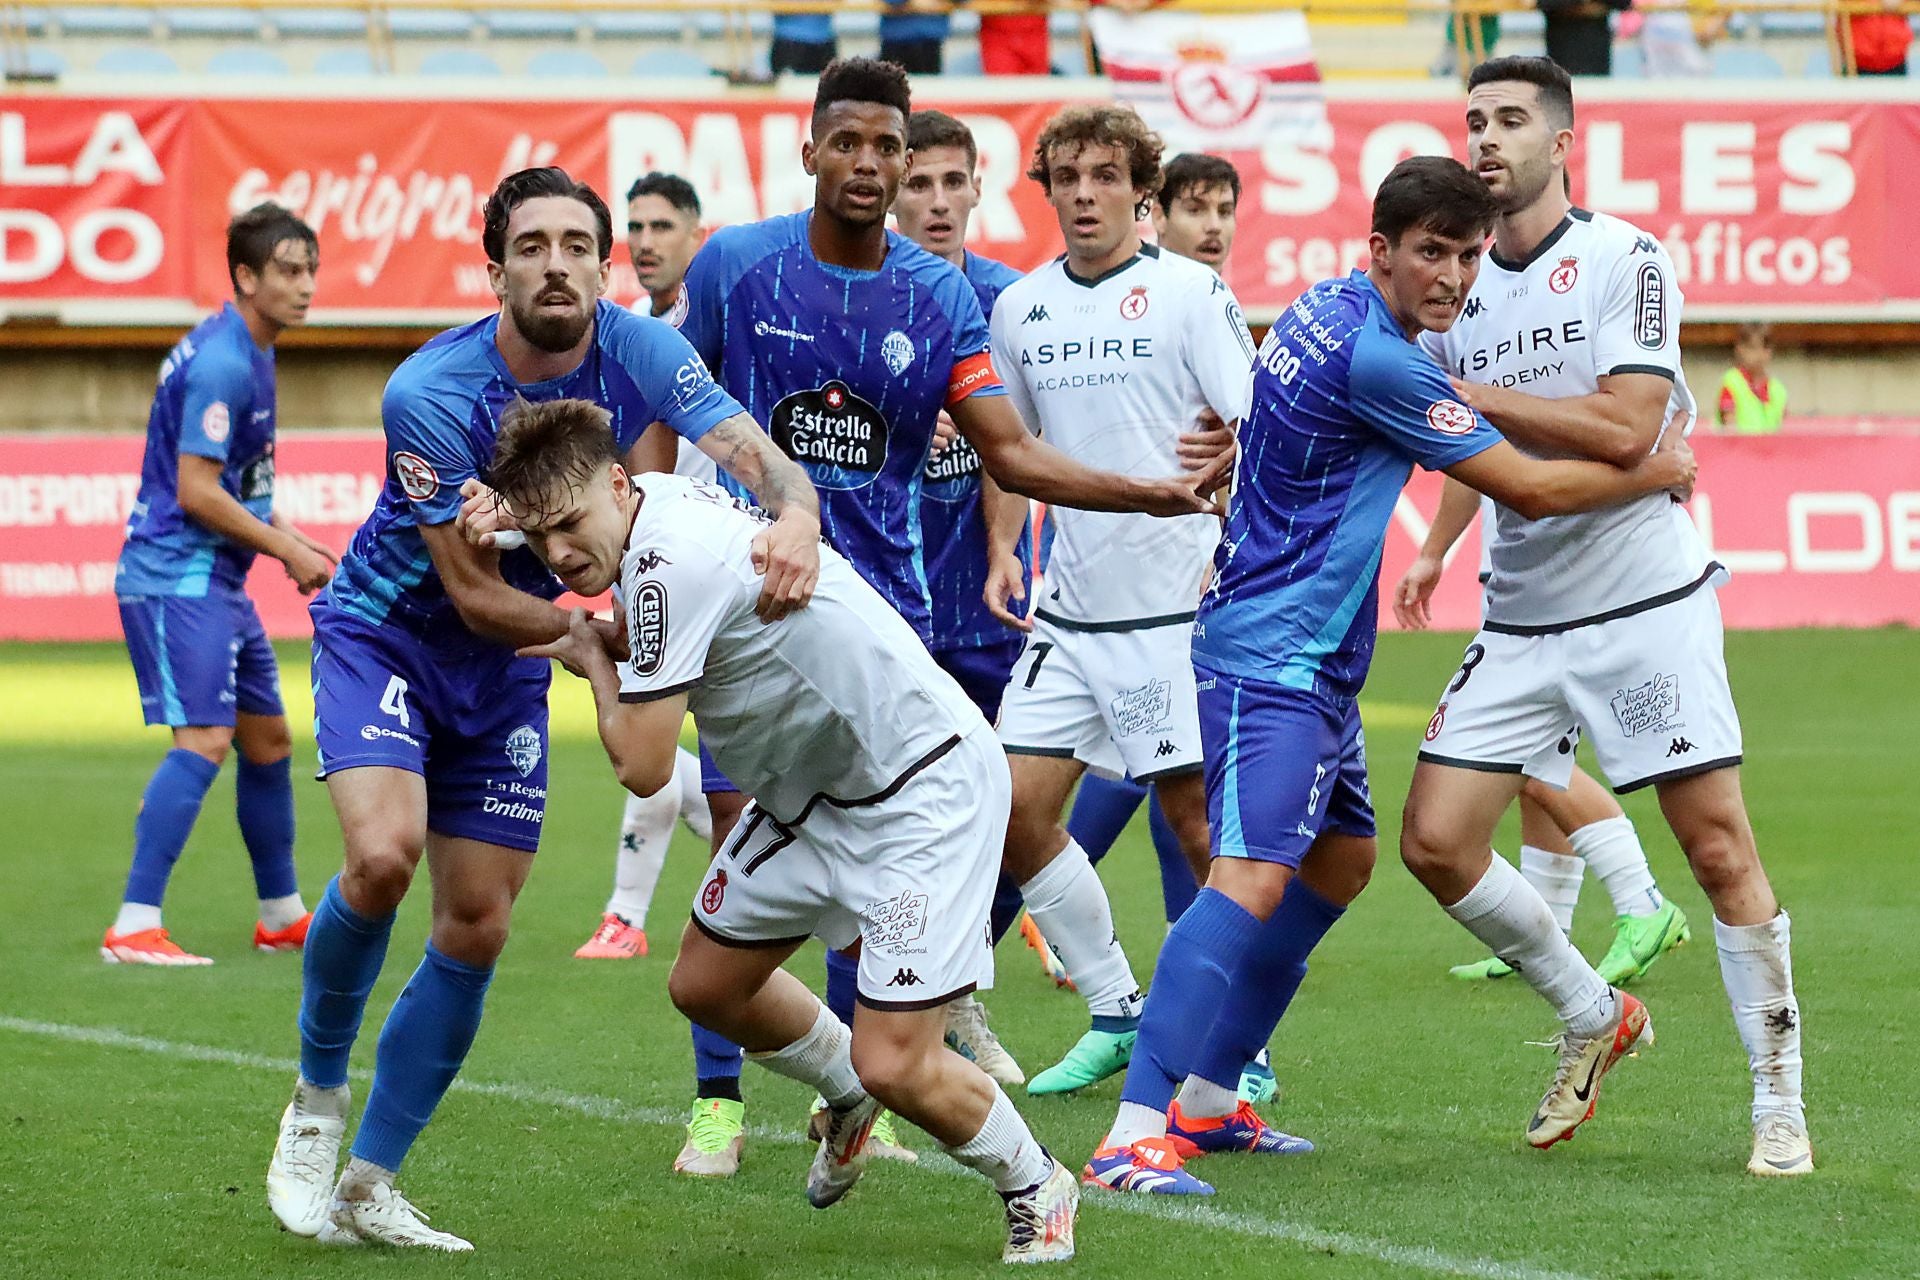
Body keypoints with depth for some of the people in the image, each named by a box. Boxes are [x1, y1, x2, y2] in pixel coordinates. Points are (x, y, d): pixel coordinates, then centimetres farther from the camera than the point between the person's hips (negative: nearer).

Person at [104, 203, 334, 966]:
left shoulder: (250, 355, 14)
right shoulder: (221, 364, -18)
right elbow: (196, 492, -21)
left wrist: (289, 540, 13)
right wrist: (287, 549, -13)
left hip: (215, 579, 11)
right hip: (176, 575, -11)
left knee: (268, 739, 16)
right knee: (203, 740, -20)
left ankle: (281, 916, 29)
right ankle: (134, 927, -23)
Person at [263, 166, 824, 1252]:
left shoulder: (639, 355, -15)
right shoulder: (432, 394, -26)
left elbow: (759, 456, -27)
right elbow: (476, 596, -22)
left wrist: (795, 519, -50)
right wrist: (603, 628, -32)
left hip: (505, 671, 4)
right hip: (384, 633, -4)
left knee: (478, 929, 1)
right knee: (383, 853, -28)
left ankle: (371, 1186, 13)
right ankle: (318, 1093, -2)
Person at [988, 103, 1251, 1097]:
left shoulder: (1190, 290, -6)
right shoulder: (1021, 307, 9)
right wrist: (1000, 556, 11)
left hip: (1175, 601, -5)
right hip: (1069, 608, 5)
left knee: (1197, 819, -3)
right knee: (1016, 808, 0)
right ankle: (1115, 1014, 15)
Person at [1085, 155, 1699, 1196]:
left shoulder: (1329, 309, 9)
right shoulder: (1377, 360, -20)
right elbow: (1530, 489, -12)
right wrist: (1655, 475, 2)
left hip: (1314, 661, 11)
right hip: (1273, 660, -11)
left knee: (1341, 858, 21)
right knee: (1252, 878, -22)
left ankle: (1206, 1099, 25)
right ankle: (1133, 1137, -31)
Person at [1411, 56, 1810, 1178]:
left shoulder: (1626, 261, -8)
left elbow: (1625, 430, -19)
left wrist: (1474, 396, -19)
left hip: (1646, 603, -6)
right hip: (1520, 621, 6)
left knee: (1720, 850, -6)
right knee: (1436, 839, -3)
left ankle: (1780, 1105, 7)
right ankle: (1594, 1018, 19)